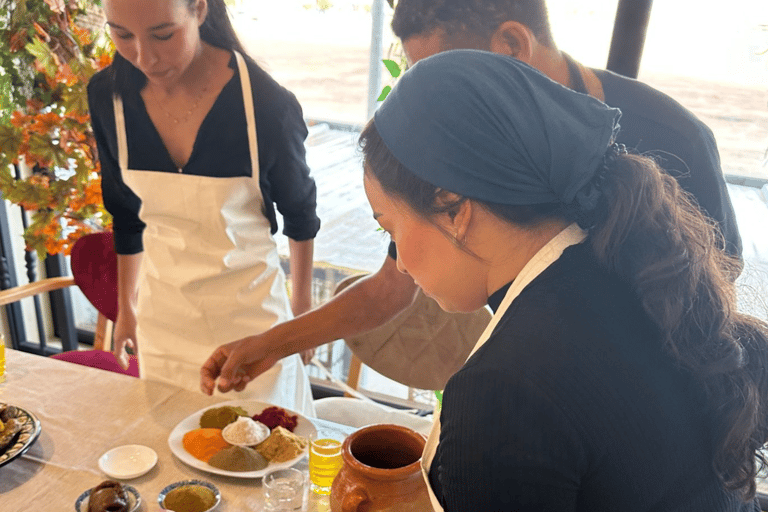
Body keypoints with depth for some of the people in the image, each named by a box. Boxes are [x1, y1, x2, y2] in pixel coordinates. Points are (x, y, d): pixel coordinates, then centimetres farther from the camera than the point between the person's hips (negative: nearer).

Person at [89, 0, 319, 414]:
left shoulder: (266, 103, -22)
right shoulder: (108, 96, -10)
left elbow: (299, 212, -4)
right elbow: (127, 214, 6)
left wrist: (302, 301, 8)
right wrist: (125, 306, 16)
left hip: (249, 307, -3)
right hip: (163, 310, 3)